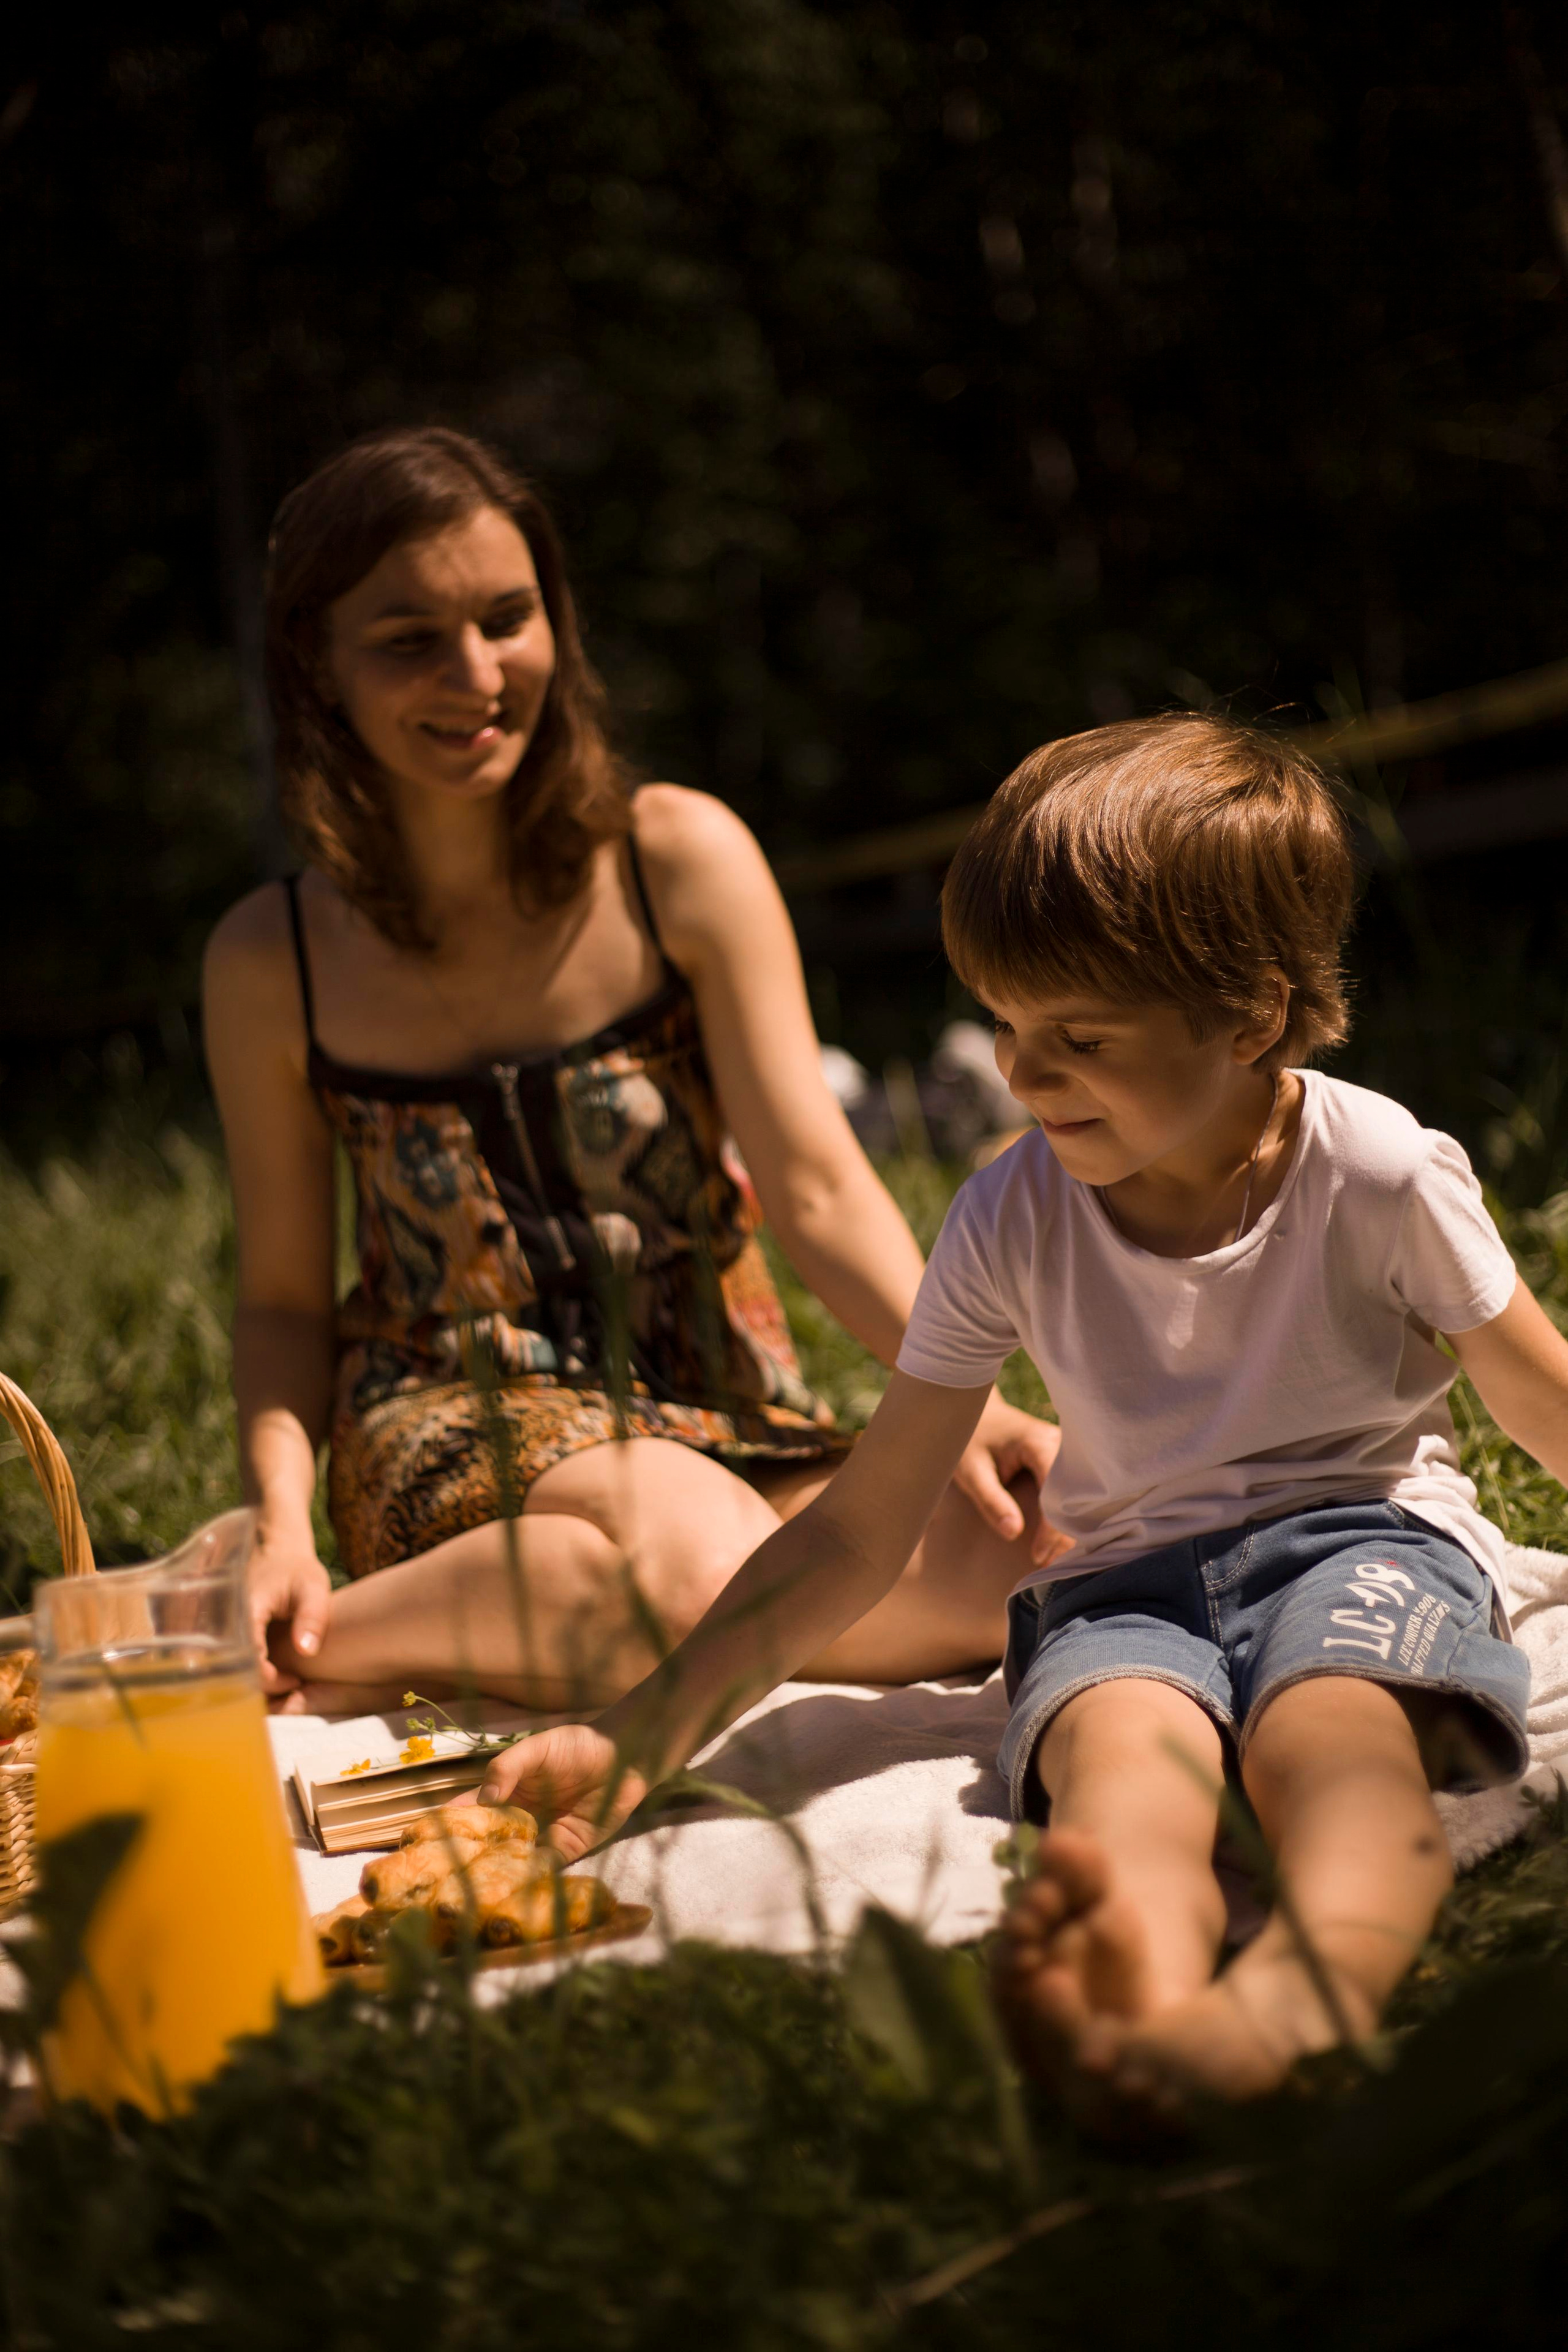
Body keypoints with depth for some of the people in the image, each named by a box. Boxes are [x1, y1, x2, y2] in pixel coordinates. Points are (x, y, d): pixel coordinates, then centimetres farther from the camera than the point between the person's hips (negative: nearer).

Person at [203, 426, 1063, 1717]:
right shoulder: (272, 964, -1)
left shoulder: (679, 861, -3)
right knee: (695, 1549, -36)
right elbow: (285, 1299, 5)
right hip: (450, 1432, -3)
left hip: (725, 1413, 3)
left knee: (1014, 1555, -27)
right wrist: (284, 1519, -13)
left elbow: (818, 1187, -7)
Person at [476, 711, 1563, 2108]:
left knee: (1333, 1732, -37)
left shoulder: (1381, 1178, -8)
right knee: (1117, 1742, -36)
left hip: (1363, 1534, -1)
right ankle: (1136, 1976, -69)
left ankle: (1305, 1991, -69)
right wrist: (647, 1732, -6)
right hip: (1127, 1581, 1)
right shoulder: (1014, 1220, -3)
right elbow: (861, 1531, 1)